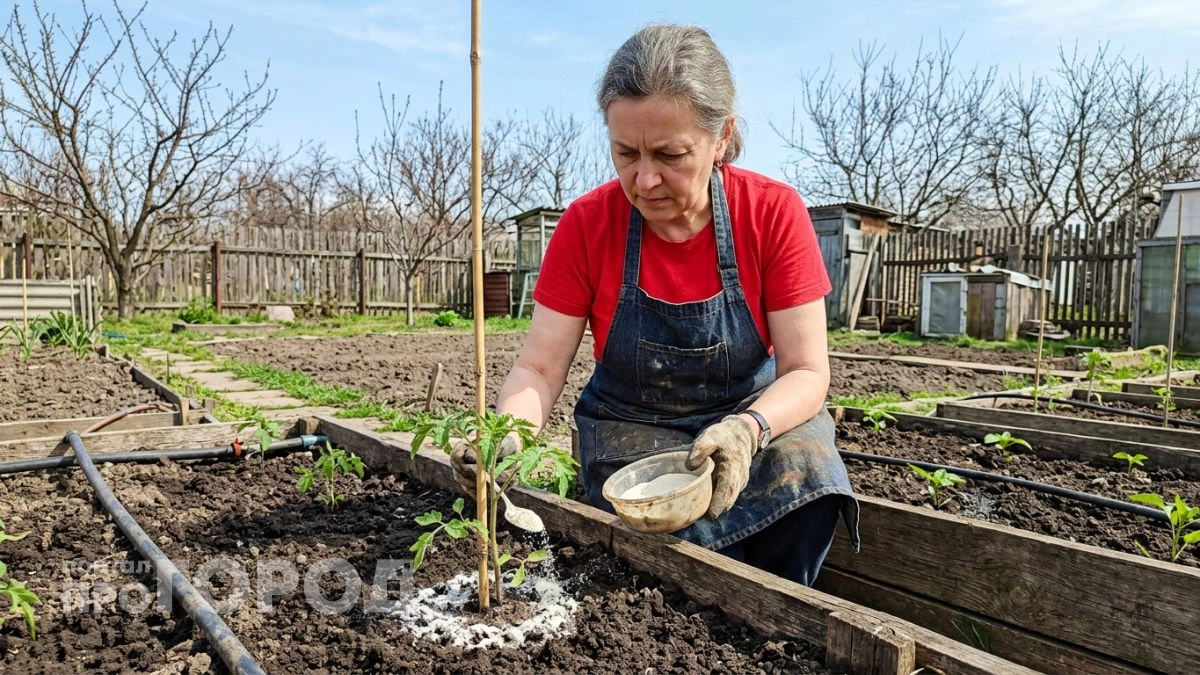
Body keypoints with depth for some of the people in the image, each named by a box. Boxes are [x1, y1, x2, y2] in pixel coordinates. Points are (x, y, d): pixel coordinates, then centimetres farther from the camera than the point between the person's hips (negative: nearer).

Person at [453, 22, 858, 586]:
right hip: (630, 429, 0)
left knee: (806, 469, -29)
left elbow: (806, 372, -15)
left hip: (757, 414, 1)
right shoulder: (587, 224, -13)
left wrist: (747, 430, -35)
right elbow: (538, 369, -12)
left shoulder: (774, 213, -14)